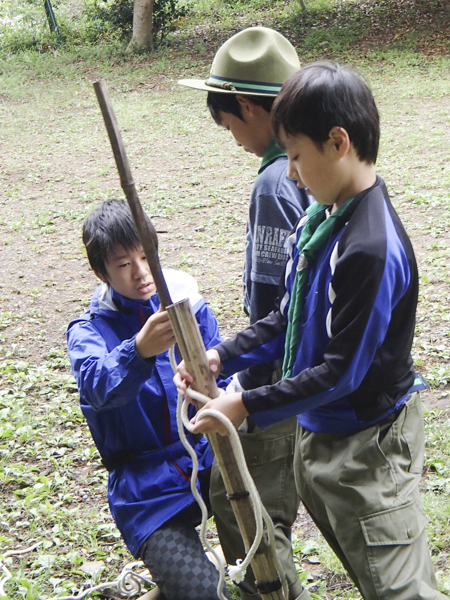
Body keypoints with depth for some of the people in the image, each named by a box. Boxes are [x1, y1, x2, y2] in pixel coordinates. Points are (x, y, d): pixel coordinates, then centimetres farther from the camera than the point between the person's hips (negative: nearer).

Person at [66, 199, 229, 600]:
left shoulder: (188, 306, 5)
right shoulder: (88, 332, -4)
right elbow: (98, 386, -25)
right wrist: (139, 350, -45)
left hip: (207, 458, 4)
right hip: (147, 486, -4)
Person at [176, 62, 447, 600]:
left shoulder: (370, 248, -28)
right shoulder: (320, 218, 0)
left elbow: (343, 370, -24)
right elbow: (289, 320, 9)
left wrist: (247, 406, -20)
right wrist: (223, 357, -2)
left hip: (367, 446, -9)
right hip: (318, 432, 9)